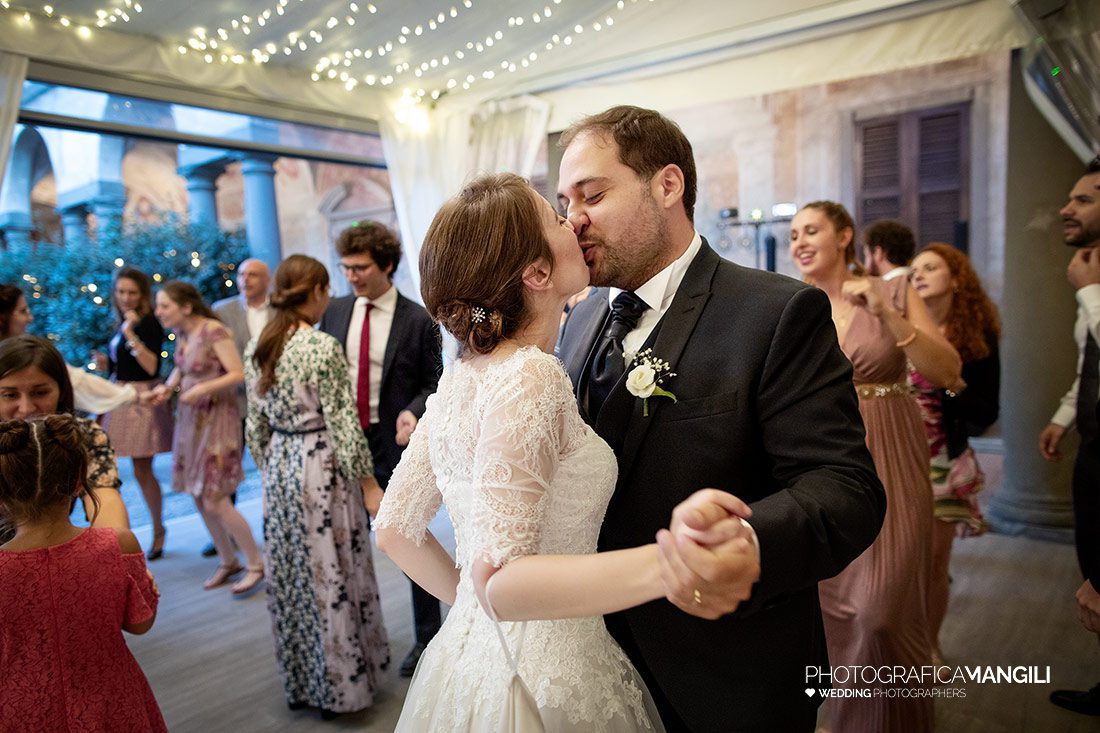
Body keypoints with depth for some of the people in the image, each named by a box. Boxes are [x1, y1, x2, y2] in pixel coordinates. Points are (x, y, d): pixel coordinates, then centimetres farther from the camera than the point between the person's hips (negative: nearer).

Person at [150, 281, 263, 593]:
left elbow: (238, 373, -20)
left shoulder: (213, 331, -18)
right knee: (199, 497, 12)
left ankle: (256, 564, 10)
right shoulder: (182, 333, 5)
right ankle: (228, 561, 28)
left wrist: (201, 389, -25)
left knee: (214, 501, -6)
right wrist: (168, 386, -1)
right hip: (190, 419, 8)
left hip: (216, 418, -8)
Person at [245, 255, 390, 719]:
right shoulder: (322, 347, -18)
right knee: (333, 576, 6)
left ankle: (301, 681, 33)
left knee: (289, 577, 17)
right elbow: (343, 424, -17)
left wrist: (271, 469, 20)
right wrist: (369, 483, -9)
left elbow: (256, 425, 9)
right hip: (322, 470, -7)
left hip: (279, 468, 7)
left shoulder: (257, 348, 4)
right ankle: (342, 685, 21)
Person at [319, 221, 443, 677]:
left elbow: (433, 382, -3)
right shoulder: (335, 311, 5)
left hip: (395, 447, -4)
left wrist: (413, 412, -22)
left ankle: (426, 637, 29)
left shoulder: (418, 320, -8)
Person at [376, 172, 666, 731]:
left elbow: (395, 530, 5)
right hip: (548, 684, -7)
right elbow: (498, 580, -29)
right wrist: (667, 564, -38)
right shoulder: (532, 377, -24)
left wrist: (471, 605, 13)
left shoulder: (458, 377, -1)